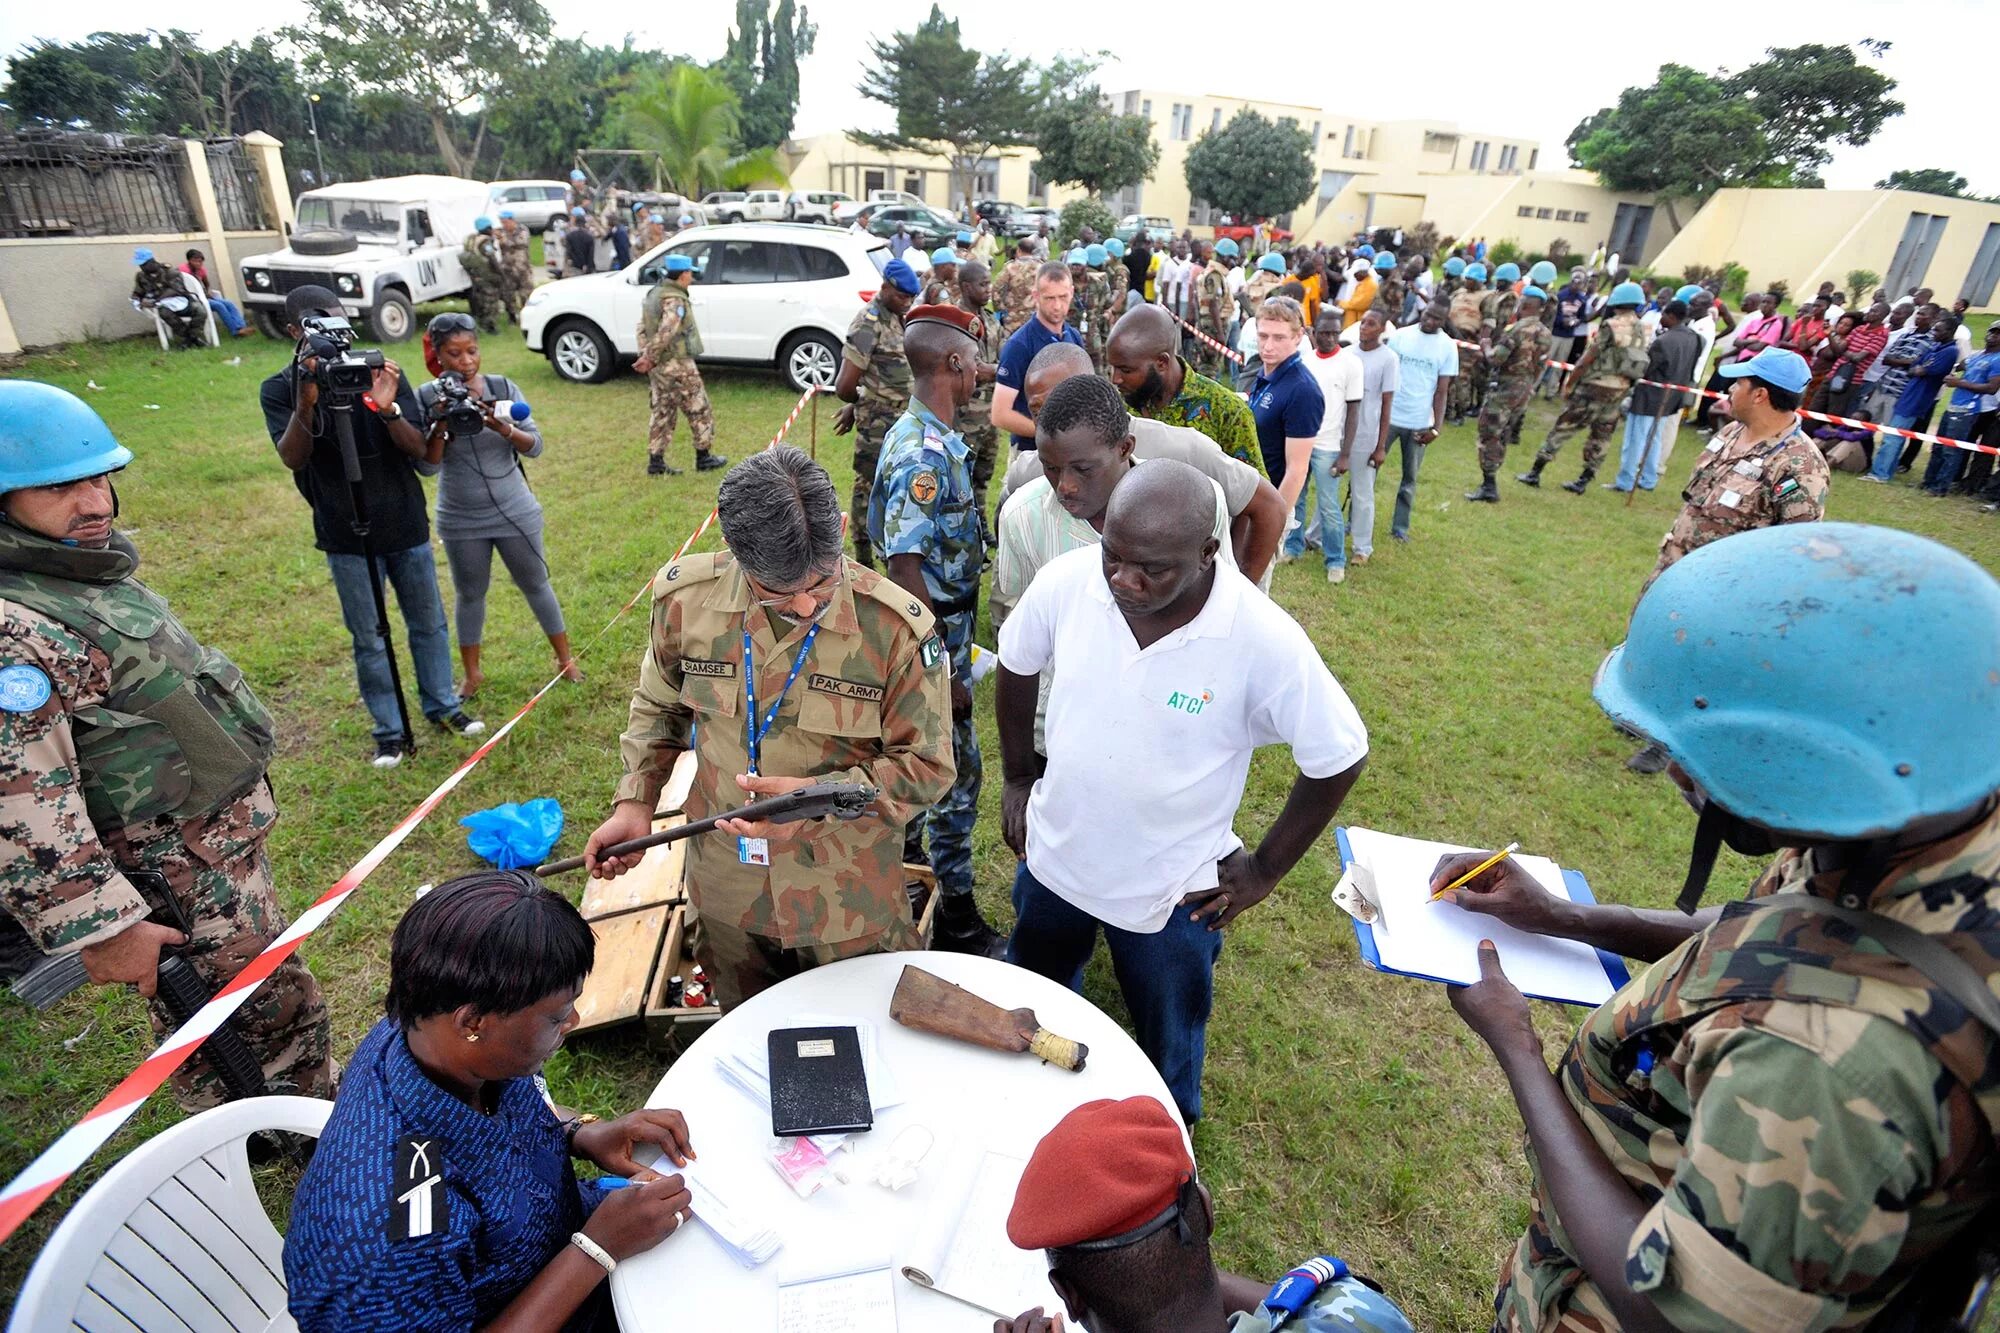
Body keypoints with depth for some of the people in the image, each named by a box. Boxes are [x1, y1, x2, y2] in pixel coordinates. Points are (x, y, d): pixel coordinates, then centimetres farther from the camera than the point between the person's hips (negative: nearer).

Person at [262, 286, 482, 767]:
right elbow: (292, 458, -18)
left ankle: (442, 705, 30)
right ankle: (389, 730, 18)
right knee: (369, 639, 5)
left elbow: (420, 450, -11)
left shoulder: (381, 373, -4)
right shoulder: (279, 389, -4)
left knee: (429, 623, 13)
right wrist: (305, 406, -35)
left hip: (407, 525, 1)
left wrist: (388, 410, -29)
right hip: (347, 538, -1)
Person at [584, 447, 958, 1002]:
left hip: (849, 900, -2)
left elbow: (925, 768, -15)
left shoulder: (897, 627, -23)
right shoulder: (686, 596, -14)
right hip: (727, 892, 3)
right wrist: (635, 802, -2)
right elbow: (660, 705, 7)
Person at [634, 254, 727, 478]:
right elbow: (666, 333, -26)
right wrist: (650, 358, -19)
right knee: (699, 410, 5)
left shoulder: (653, 294, 14)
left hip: (658, 367, 9)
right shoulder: (675, 300, -17)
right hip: (677, 365, -9)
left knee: (662, 413, 13)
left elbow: (643, 328, 14)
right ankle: (704, 457, 12)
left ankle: (656, 462, 12)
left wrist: (645, 355, 7)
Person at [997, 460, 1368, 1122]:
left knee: (1167, 1057, 22)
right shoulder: (1067, 581, -21)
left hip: (1172, 892, -3)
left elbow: (1337, 758, -14)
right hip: (1053, 857, 4)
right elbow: (1017, 665, 1)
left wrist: (1265, 868, -8)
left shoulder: (1264, 639, -29)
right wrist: (1019, 779, 5)